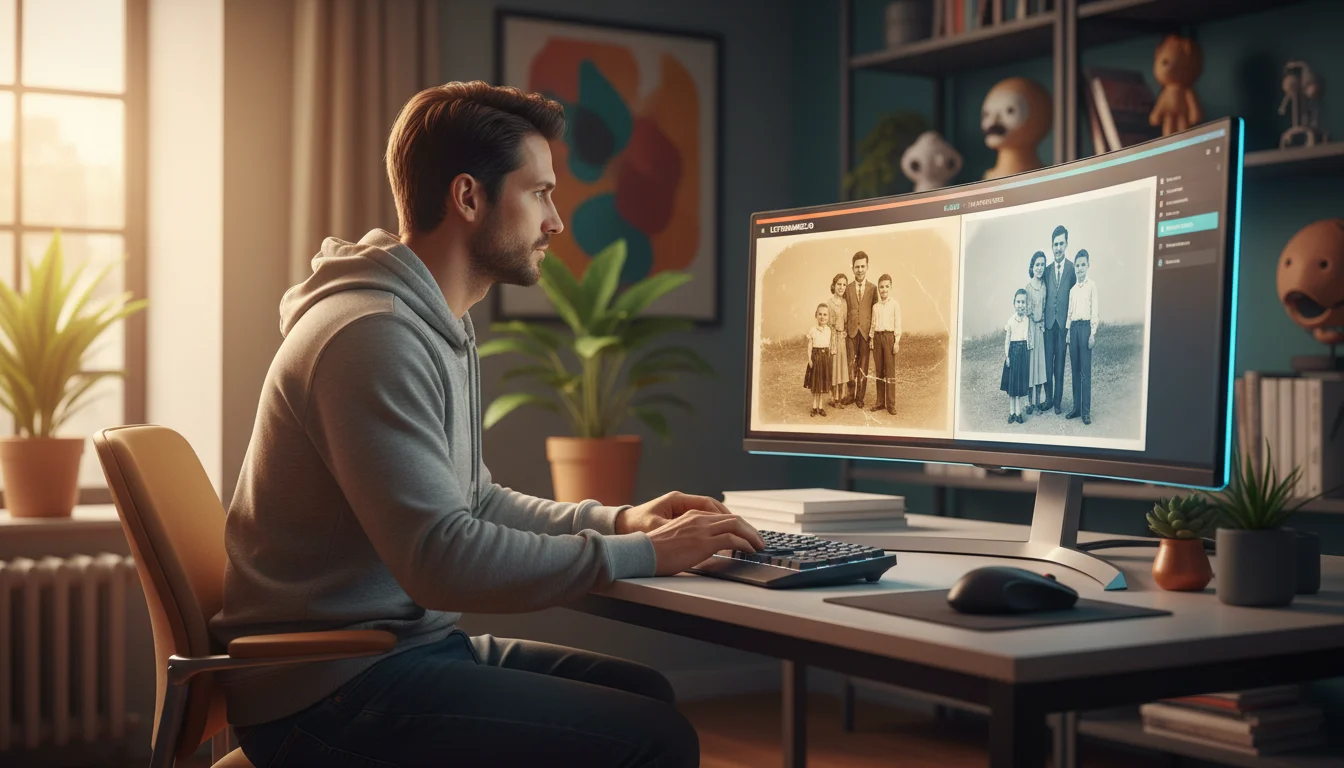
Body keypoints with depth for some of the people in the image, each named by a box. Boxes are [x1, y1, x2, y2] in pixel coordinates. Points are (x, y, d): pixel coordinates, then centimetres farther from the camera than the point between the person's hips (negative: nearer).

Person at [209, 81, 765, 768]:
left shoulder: (440, 328, 14)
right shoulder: (372, 336, -20)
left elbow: (472, 501, 22)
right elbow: (444, 561, -26)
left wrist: (617, 521, 8)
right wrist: (642, 555, -18)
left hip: (409, 644, 10)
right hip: (329, 692, -10)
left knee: (646, 692, 6)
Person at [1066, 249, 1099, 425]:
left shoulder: (1092, 285, -1)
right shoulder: (1072, 289, 15)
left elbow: (1094, 310, -4)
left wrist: (1093, 333, -9)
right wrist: (1068, 331, 11)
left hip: (1086, 326, -6)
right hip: (1074, 327, 6)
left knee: (1085, 371, -8)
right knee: (1075, 370, 7)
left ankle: (1086, 411, -8)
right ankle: (1076, 407, 11)